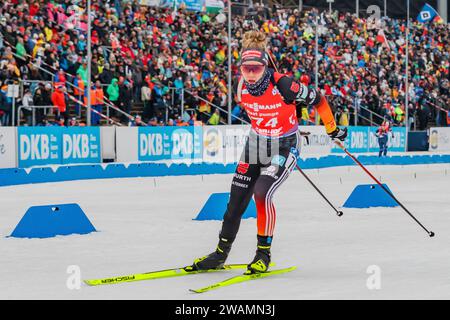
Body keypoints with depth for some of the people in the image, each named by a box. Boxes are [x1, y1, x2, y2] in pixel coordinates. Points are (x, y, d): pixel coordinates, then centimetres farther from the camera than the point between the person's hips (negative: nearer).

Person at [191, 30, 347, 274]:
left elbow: (317, 99, -13)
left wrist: (332, 130, -1)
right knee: (236, 200, 4)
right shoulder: (242, 87, -12)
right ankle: (221, 253, 18)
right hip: (256, 144, 5)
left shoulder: (283, 85, -27)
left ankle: (264, 253, -7)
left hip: (285, 146, -5)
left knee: (262, 193, -22)